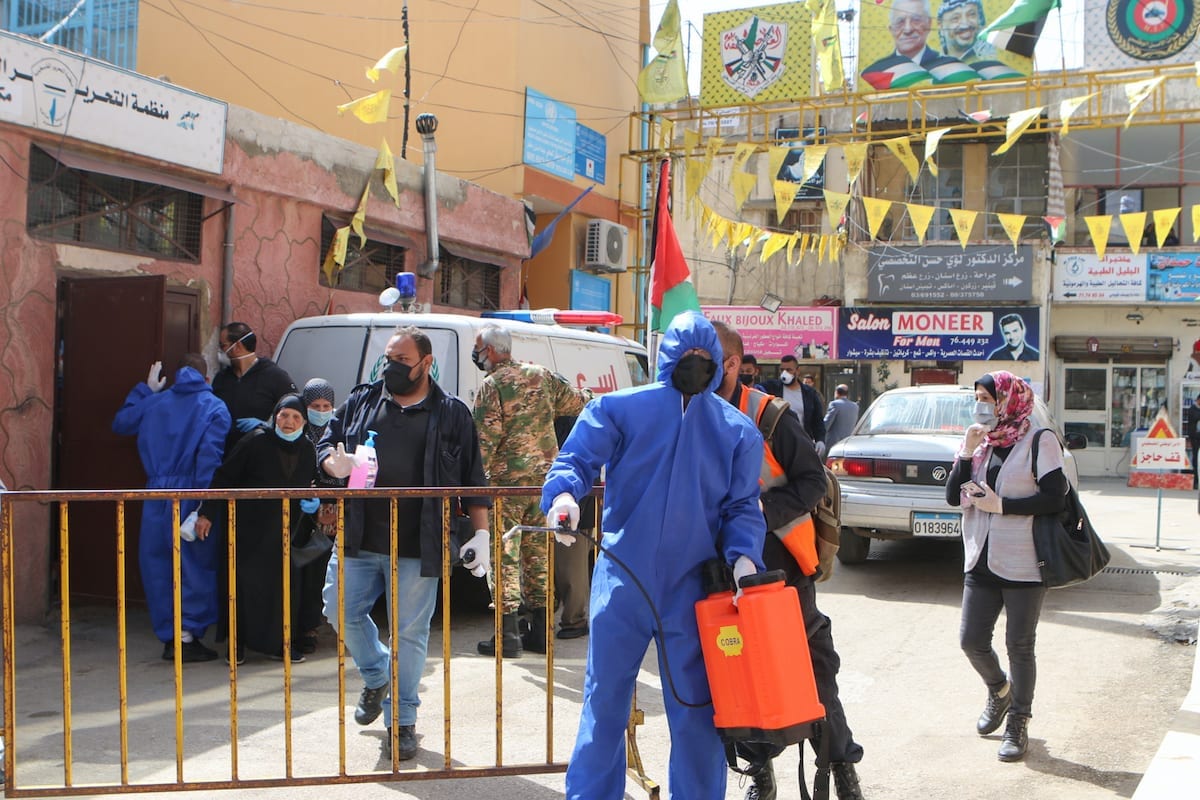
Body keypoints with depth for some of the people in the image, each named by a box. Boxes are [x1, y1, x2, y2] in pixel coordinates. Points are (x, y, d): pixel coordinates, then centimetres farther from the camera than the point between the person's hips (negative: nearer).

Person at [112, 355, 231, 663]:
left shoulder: (154, 402, 11)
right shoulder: (215, 409, -2)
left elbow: (120, 423, 27)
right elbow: (209, 457, -14)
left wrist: (145, 389, 35)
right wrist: (206, 506, -17)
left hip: (156, 497, 4)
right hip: (190, 496, -4)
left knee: (158, 564, 11)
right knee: (194, 567, 4)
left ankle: (169, 637, 16)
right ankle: (188, 635, 1)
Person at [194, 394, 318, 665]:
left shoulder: (307, 450, 6)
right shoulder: (255, 441, -8)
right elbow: (224, 477, -5)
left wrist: (311, 503, -2)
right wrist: (207, 513, -7)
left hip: (283, 531, 3)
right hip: (248, 528, -3)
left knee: (284, 585, -1)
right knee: (244, 584, -3)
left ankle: (279, 643, 13)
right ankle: (237, 643, 12)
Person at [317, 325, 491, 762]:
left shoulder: (451, 414, 2)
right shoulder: (361, 401, 10)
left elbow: (473, 480, 4)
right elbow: (325, 443, 15)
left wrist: (481, 533, -1)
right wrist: (334, 462, -9)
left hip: (418, 549, -3)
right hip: (359, 542, 3)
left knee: (409, 634, 1)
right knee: (341, 609, 6)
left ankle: (402, 721, 16)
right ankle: (376, 677, 34)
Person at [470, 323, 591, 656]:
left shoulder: (491, 385, -9)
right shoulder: (541, 375, 9)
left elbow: (486, 439, -14)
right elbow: (573, 401, 18)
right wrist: (586, 395, 39)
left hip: (507, 480, -6)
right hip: (545, 476, 6)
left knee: (504, 554, -2)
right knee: (538, 553, 12)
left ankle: (507, 634, -3)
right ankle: (540, 631, 17)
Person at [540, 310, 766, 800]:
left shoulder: (737, 431, 6)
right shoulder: (619, 409, 1)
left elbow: (742, 506, 5)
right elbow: (576, 459, -5)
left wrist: (744, 555, -13)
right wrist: (563, 493, -27)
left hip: (694, 589, 1)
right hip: (622, 578, 0)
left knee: (695, 711, 8)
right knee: (604, 700, 11)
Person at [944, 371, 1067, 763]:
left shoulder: (1039, 441, -8)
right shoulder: (979, 440, 9)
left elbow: (1055, 498, -15)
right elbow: (953, 497, 3)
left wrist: (1001, 504, -16)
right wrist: (966, 454, -9)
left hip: (1023, 564, -5)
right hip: (982, 561, 5)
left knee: (1019, 646, 4)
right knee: (971, 640, 7)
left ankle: (1018, 724, 19)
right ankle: (999, 691, 37)